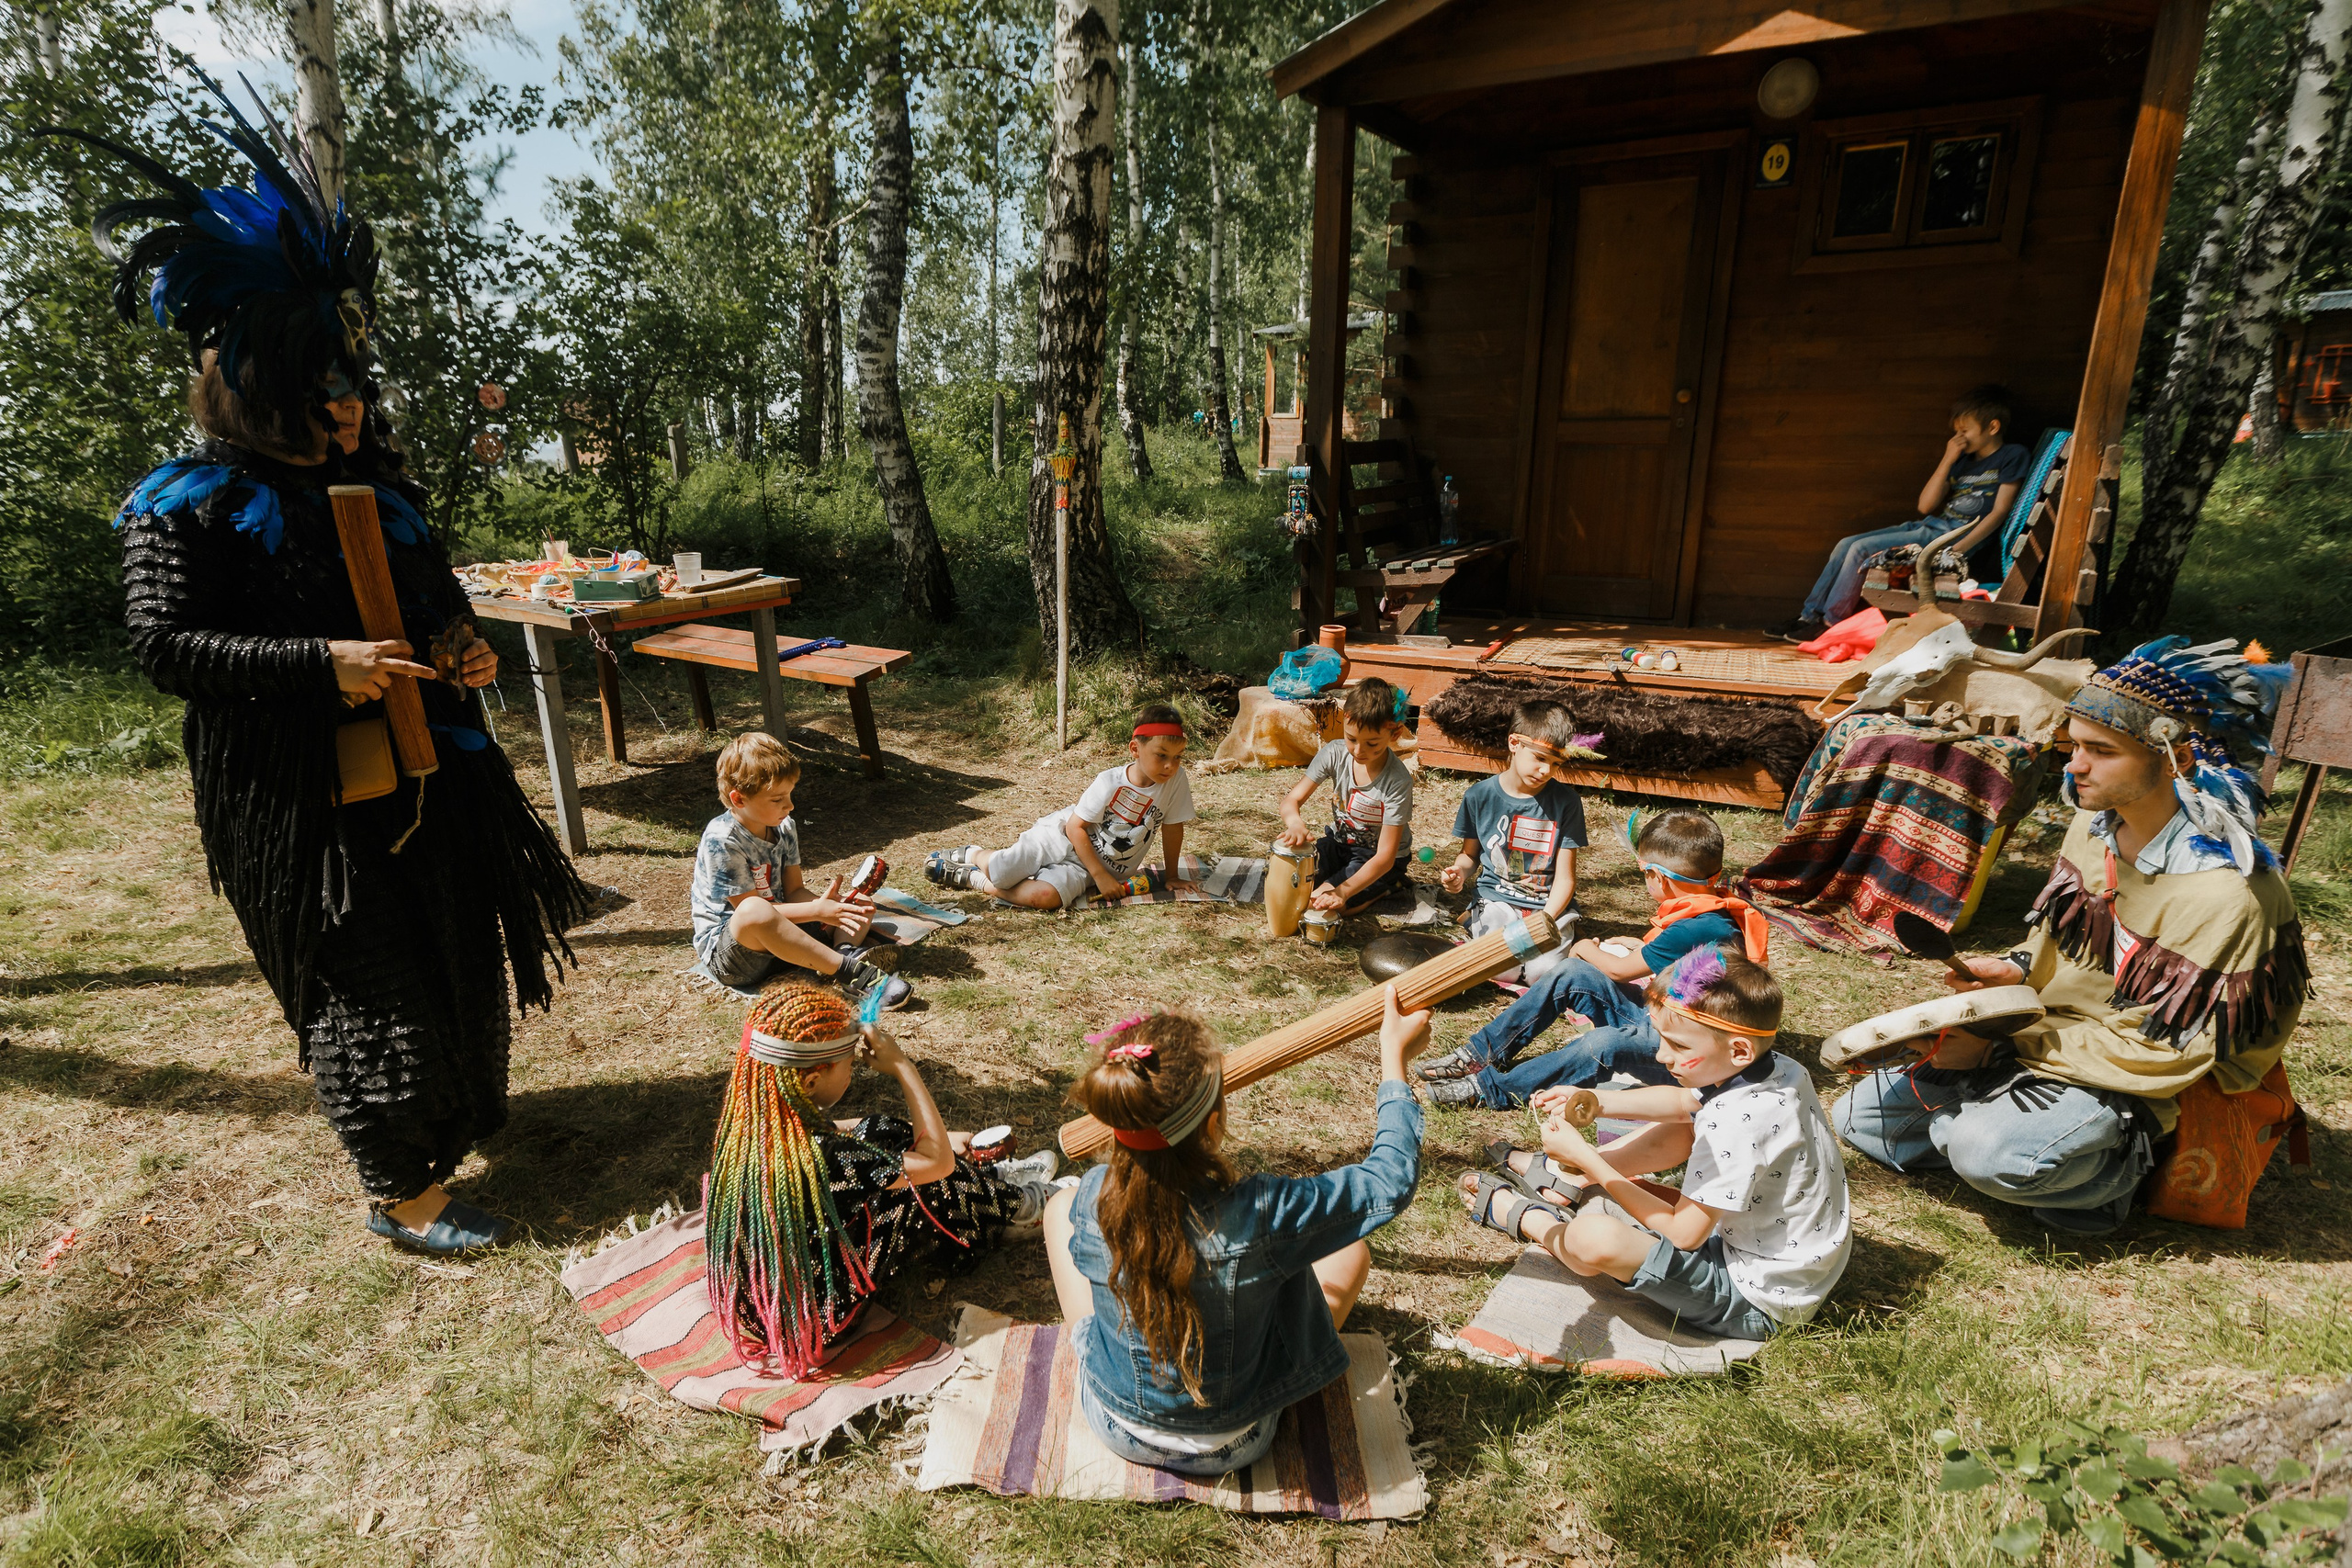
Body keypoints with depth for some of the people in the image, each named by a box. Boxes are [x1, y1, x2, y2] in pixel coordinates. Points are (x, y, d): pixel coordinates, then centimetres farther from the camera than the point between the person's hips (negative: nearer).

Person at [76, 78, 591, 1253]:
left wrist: (461, 651, -2)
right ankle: (400, 1193, 13)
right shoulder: (189, 505, -9)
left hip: (420, 768, 7)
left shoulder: (373, 483, 10)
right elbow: (162, 643, -14)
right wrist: (319, 665, -25)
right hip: (303, 796, -7)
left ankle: (443, 1114, 41)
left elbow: (432, 599, 19)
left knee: (449, 952, 17)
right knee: (362, 984, -1)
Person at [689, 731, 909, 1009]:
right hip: (723, 949, -8)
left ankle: (846, 951, -32)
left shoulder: (785, 828, 5)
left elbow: (794, 891, 5)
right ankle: (849, 972, -38)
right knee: (755, 912, -41)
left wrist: (827, 904, -17)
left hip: (780, 936, 8)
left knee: (860, 903, 4)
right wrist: (817, 910, -25)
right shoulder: (722, 841, -19)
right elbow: (751, 911, -20)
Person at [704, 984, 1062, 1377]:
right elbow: (938, 1160, -26)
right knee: (934, 1188, 0)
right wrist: (902, 1067, -21)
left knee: (880, 1132, 8)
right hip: (815, 1321, -7)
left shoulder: (746, 1120, -14)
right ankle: (1007, 1209, 33)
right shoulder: (819, 1158, -38)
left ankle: (992, 1181, 32)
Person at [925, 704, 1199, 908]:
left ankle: (974, 879, -1)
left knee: (1044, 897, -27)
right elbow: (1075, 827, -14)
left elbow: (1173, 828, -1)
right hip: (1061, 839, -2)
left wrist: (1171, 875, 5)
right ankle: (973, 855, 22)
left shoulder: (1176, 780, -15)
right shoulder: (1110, 782, -20)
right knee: (999, 872, -17)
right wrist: (1100, 875, -19)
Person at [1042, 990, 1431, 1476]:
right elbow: (1392, 1182, -21)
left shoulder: (1092, 1199, -26)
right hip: (1230, 1447, -1)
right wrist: (1395, 1058, -11)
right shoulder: (1260, 1214, -36)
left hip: (1115, 1428, 2)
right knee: (1352, 1250, 11)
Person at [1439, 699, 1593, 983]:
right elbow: (1470, 853, 12)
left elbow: (1565, 877, -5)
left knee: (1545, 973, -22)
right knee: (1502, 969, -25)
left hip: (1550, 905, 1)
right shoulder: (1479, 795, -2)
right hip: (1496, 898, 0)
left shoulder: (1566, 802, -5)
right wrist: (1459, 874, -11)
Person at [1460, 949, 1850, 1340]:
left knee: (1595, 1238, -27)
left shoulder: (1734, 1124, -33)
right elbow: (1682, 1101, 12)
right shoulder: (1780, 1069, -5)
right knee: (1679, 1129, 19)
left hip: (1758, 1304, -10)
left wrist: (1587, 1159, -21)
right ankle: (1569, 1180, 24)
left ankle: (1520, 1215, 6)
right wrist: (1594, 1102, -1)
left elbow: (1683, 1234, -24)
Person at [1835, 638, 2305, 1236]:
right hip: (2044, 1032, 7)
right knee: (1859, 1116, 1)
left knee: (1987, 1152, -33)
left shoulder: (2227, 898, -25)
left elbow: (2158, 1051, -21)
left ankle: (2115, 1167, -3)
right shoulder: (2095, 824, -2)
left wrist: (2004, 1045, -21)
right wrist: (2017, 969, -4)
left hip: (2118, 1085, -7)